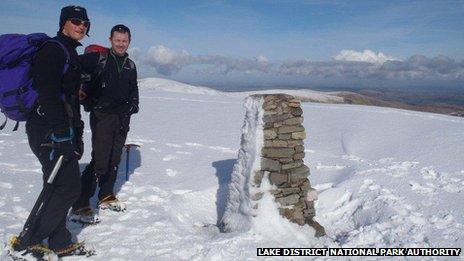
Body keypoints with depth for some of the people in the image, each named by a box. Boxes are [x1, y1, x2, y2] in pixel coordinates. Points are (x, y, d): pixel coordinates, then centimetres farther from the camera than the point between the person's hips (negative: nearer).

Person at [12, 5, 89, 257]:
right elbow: (48, 92, -22)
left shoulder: (70, 53, 21)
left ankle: (60, 244, 24)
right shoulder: (52, 49, -10)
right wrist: (62, 132, -27)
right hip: (49, 131, -10)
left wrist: (77, 132, 22)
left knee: (59, 188, 13)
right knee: (68, 188, -7)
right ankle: (26, 243, 5)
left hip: (60, 130, 10)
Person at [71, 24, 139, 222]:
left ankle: (106, 196, 28)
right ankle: (80, 207, -7)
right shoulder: (98, 58, -2)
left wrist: (133, 105, 9)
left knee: (114, 159, 11)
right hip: (102, 115, -6)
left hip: (122, 118, 6)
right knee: (100, 160, -13)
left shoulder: (130, 65, 17)